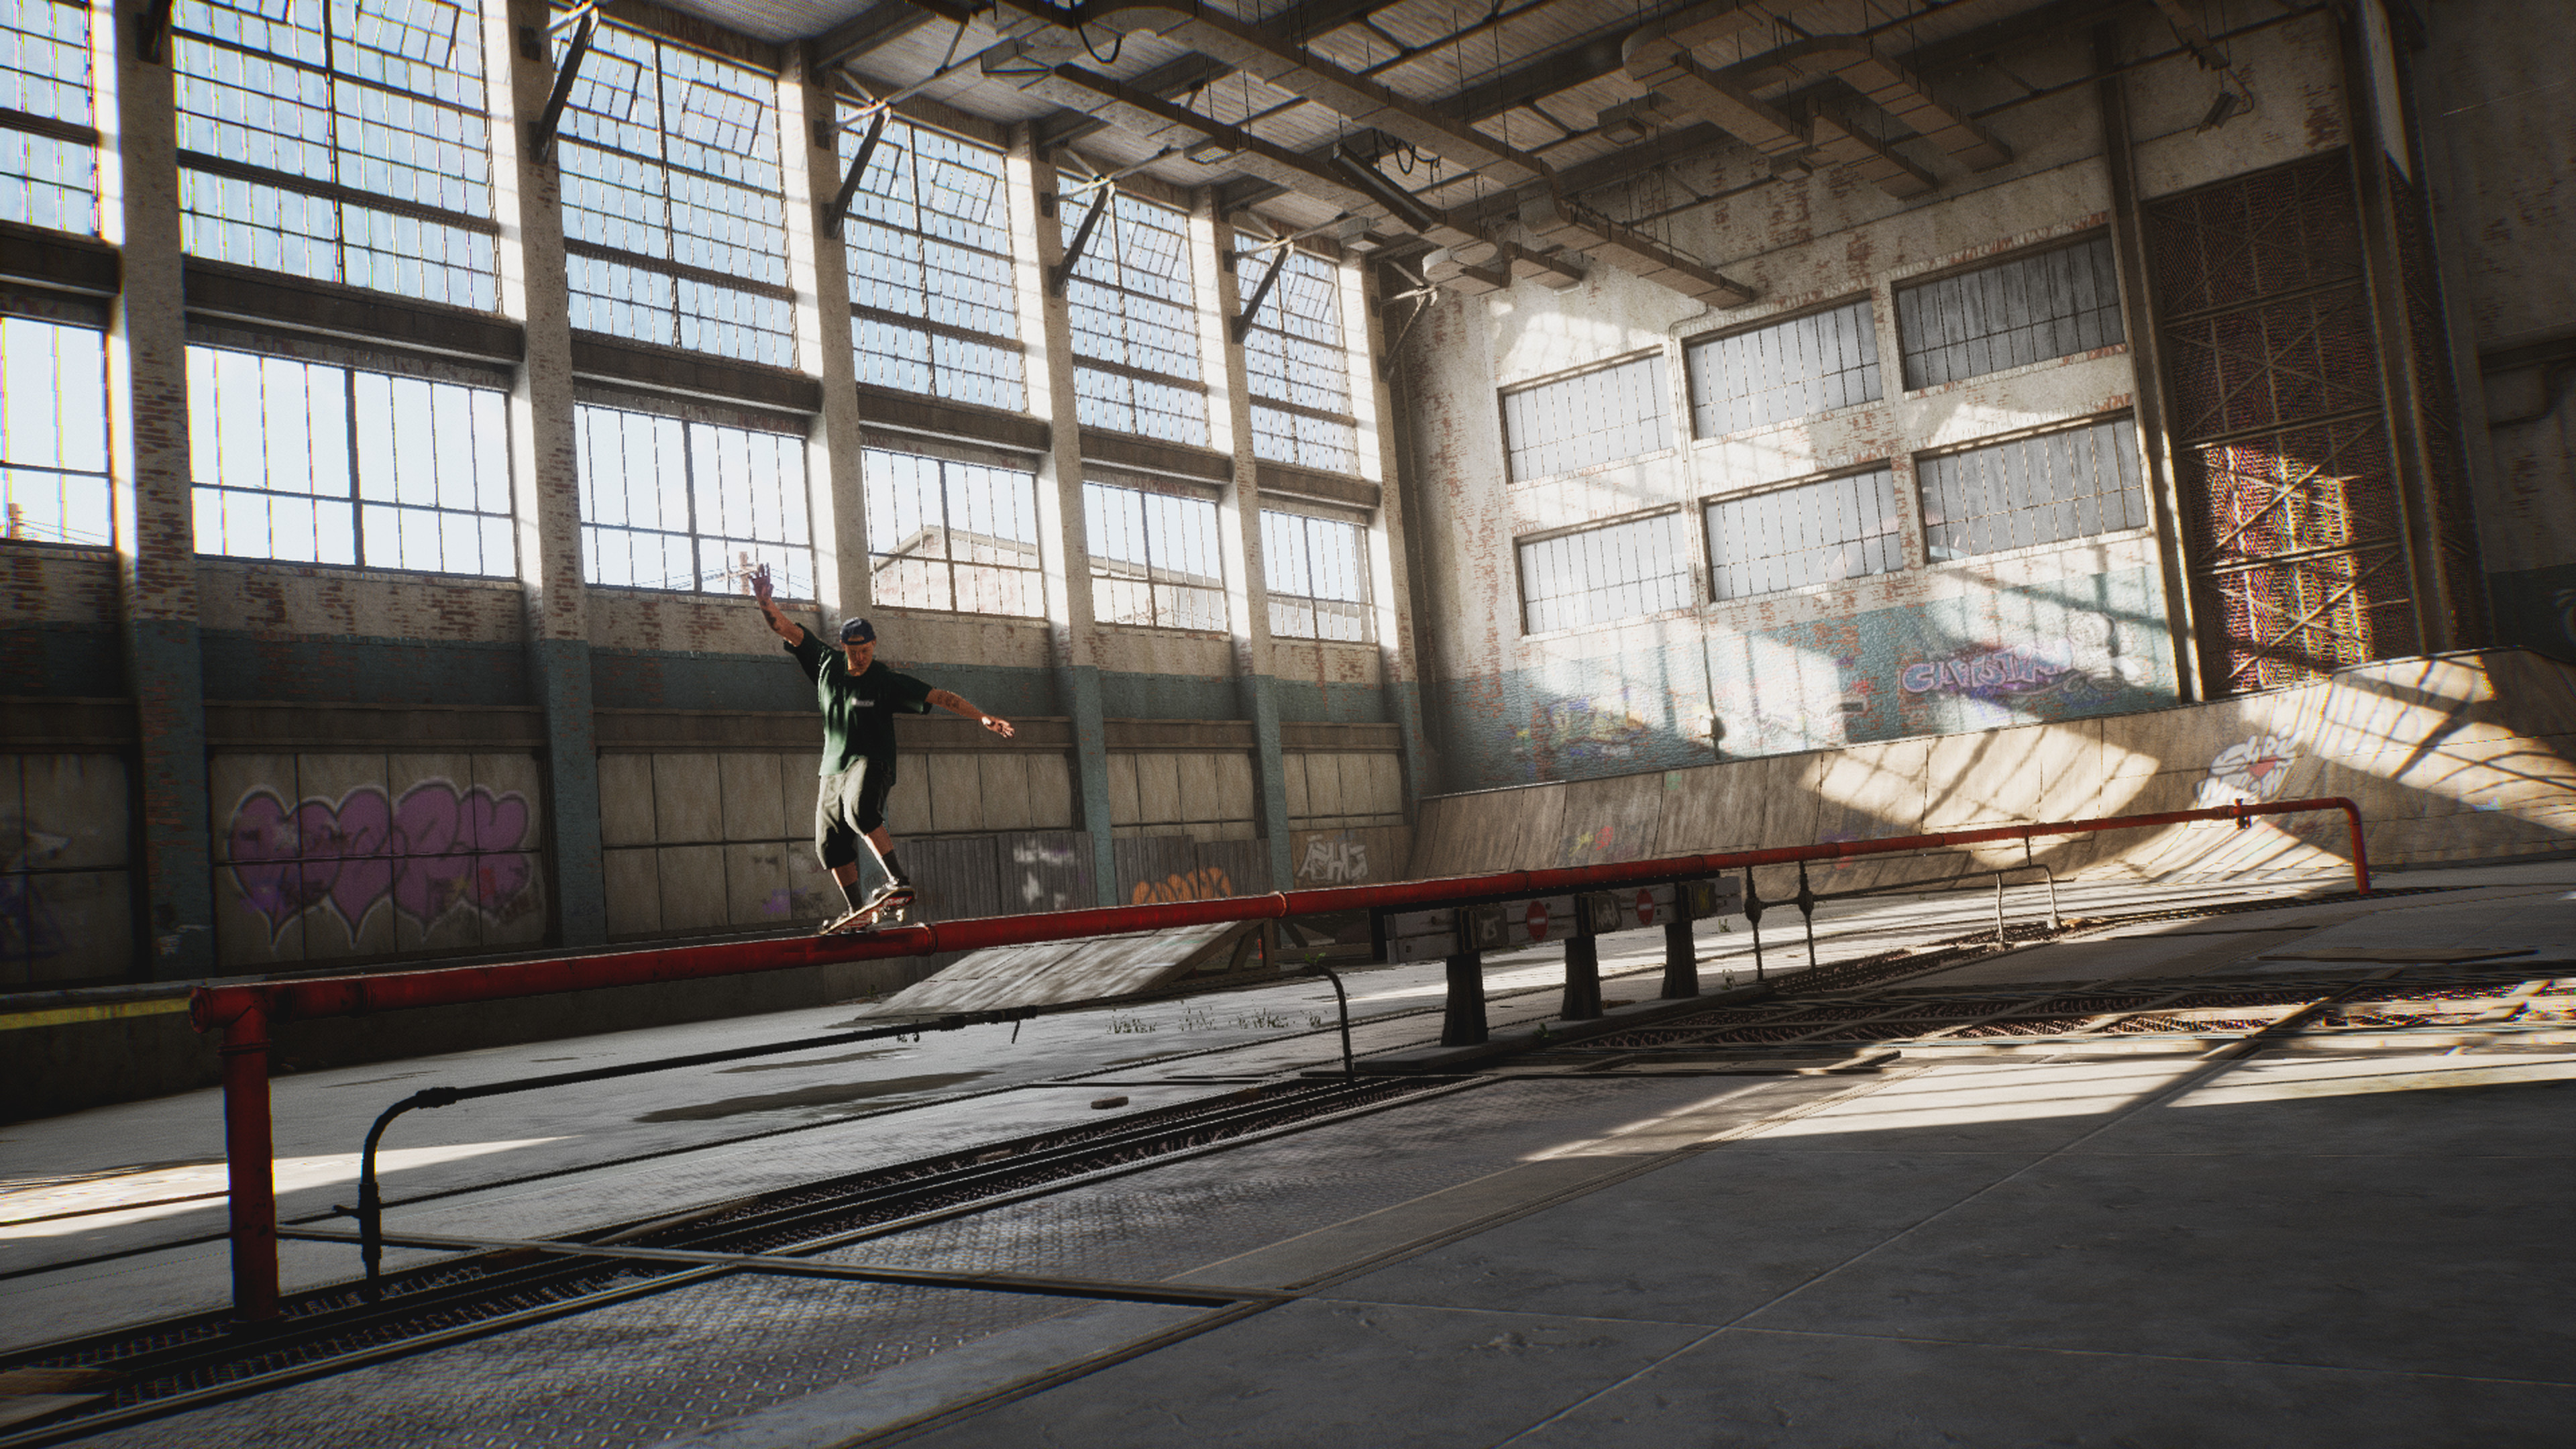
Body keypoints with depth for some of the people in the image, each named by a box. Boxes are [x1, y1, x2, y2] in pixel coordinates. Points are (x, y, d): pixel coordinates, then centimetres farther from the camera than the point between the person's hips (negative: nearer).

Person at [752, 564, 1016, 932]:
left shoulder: (887, 682, -7)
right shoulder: (826, 664, 3)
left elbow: (937, 697, -11)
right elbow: (786, 629, 0)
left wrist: (981, 717, -20)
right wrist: (766, 603, -20)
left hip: (871, 764, -6)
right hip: (833, 769, 6)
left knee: (860, 811, -35)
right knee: (830, 845, 8)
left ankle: (899, 881, -36)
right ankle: (857, 908, 23)